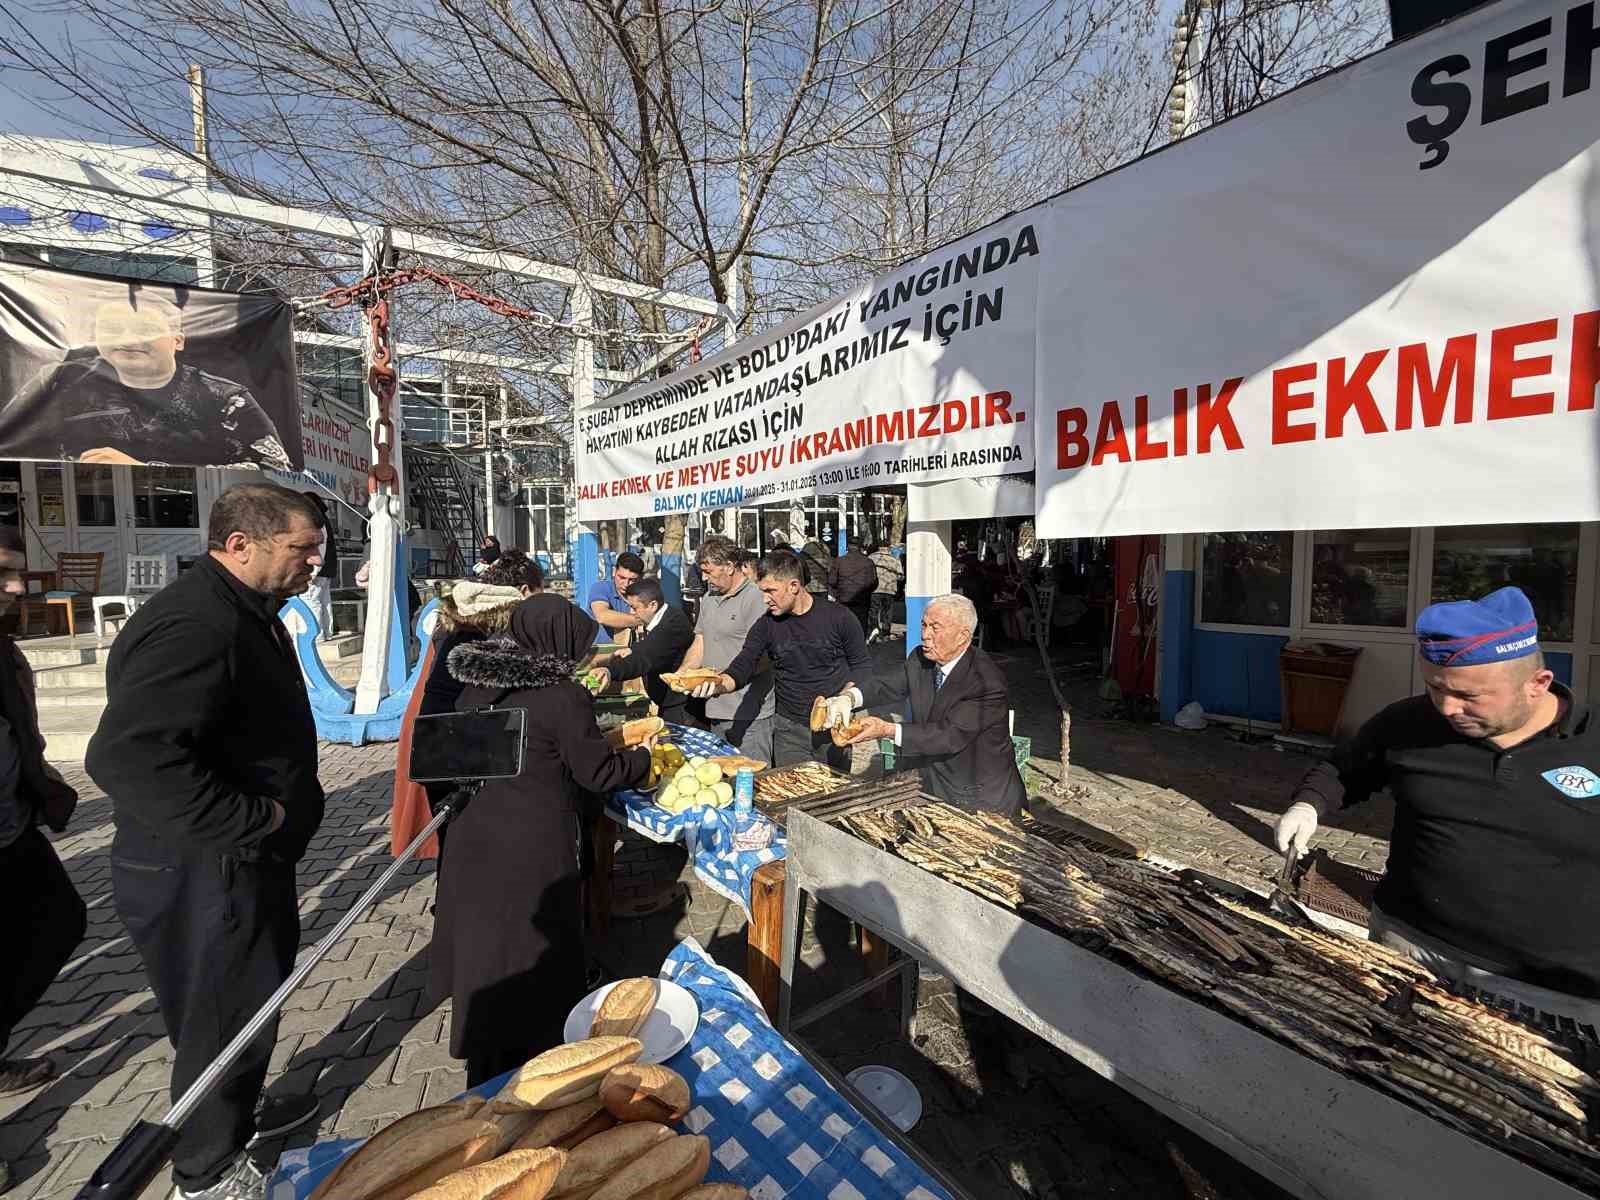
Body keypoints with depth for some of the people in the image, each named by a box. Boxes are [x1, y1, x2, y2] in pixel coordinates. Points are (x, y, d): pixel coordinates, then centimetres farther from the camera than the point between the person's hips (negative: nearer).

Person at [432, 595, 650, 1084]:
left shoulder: (479, 683, 0)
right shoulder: (563, 697, -21)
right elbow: (599, 772, -14)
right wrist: (645, 756, 3)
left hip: (474, 838, 8)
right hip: (531, 851, -8)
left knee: (484, 950, 25)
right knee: (532, 959, 12)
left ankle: (485, 1075, 48)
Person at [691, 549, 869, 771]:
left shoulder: (838, 616, -7)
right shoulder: (767, 625, -1)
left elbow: (862, 666, 0)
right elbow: (744, 666, -8)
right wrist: (720, 684, -28)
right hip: (789, 729, 2)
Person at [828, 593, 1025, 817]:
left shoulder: (986, 680, -21)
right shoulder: (920, 660, 2)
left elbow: (952, 735, -27)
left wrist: (889, 730, -32)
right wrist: (848, 697, -27)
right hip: (930, 788, 6)